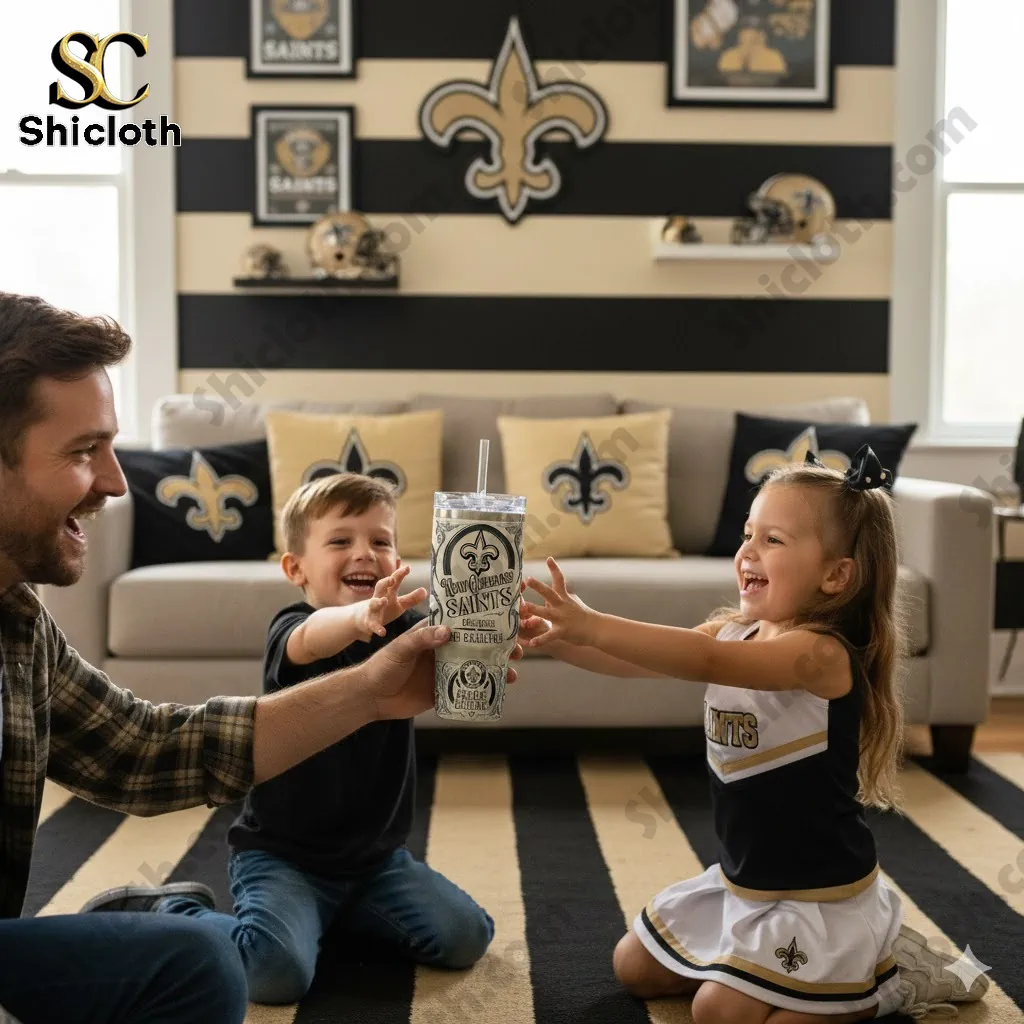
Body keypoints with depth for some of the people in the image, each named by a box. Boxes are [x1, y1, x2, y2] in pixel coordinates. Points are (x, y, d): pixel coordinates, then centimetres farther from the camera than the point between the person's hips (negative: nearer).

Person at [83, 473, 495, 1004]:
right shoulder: (290, 628, -16)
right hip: (283, 854, -5)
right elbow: (312, 639, -40)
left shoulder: (403, 629, -3)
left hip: (376, 855, 5)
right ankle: (165, 910, 3)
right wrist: (359, 616, -63)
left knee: (467, 937, -2)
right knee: (277, 969, -27)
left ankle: (341, 914, 21)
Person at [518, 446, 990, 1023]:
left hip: (818, 894, -8)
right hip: (743, 879, 8)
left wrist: (592, 625, -48)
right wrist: (552, 636, -25)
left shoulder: (822, 654, -27)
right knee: (636, 968, 15)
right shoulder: (733, 632, -3)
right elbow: (632, 661, -8)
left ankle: (893, 975, 8)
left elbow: (708, 662, -43)